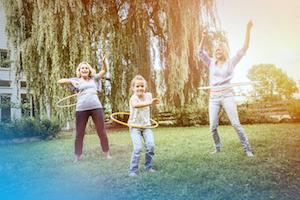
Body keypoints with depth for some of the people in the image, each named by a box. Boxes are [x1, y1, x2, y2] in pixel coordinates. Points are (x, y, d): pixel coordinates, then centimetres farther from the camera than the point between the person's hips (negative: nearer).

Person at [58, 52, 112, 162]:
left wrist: (104, 60, -6)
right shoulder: (76, 81, 14)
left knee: (102, 132, 3)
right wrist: (71, 81, -6)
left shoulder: (94, 79, 18)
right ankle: (77, 157, 16)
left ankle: (106, 153, 14)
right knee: (79, 134, 5)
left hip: (96, 107, 1)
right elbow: (60, 81, 9)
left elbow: (104, 70, 11)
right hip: (81, 109, 0)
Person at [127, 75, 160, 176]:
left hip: (146, 125, 5)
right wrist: (149, 103, -55)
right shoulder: (134, 98, -18)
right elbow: (135, 105, -46)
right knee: (138, 148, -17)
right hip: (135, 126, -4)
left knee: (150, 145, -9)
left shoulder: (148, 95, 0)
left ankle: (148, 166, 12)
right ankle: (132, 170, 1)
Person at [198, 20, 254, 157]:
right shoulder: (211, 63, 13)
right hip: (213, 97, 3)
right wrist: (203, 38, -7)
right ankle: (217, 148, 21)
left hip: (227, 95, -3)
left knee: (236, 124, -8)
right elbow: (200, 53, 5)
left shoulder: (231, 62, 7)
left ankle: (247, 149, 1)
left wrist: (248, 30, -3)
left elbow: (243, 49, 2)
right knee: (213, 127, 3)